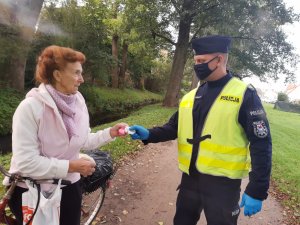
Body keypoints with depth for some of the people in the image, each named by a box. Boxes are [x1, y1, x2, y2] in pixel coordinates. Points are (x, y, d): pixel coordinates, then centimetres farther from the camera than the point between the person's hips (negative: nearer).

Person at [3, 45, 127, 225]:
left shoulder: (78, 102, -5)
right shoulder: (30, 107, -23)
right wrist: (71, 166, -26)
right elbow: (25, 162, -26)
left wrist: (110, 133, -9)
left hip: (68, 186, 6)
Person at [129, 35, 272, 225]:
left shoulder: (244, 94, -10)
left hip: (222, 182, -5)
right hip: (190, 177, 5)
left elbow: (261, 144, -11)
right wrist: (149, 135, -8)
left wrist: (257, 190, -13)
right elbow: (175, 128, 10)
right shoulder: (191, 96, 6)